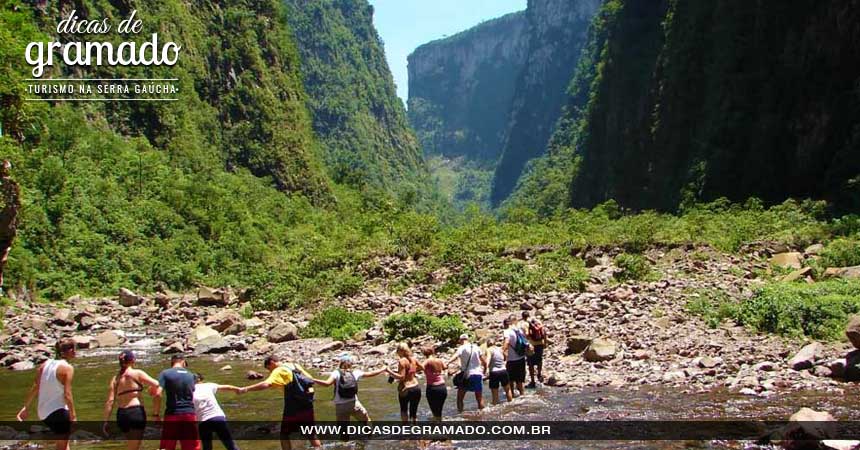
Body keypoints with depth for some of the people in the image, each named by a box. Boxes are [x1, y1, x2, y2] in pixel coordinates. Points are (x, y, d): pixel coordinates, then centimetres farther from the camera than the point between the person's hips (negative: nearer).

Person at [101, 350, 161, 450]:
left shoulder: (115, 379, 11)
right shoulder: (137, 373, 0)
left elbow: (110, 401, 3)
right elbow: (156, 384, -6)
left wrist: (106, 421, 2)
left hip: (121, 414, 5)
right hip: (136, 412, -5)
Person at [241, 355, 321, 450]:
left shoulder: (279, 371, -10)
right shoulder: (295, 366, 13)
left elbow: (266, 384, -28)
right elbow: (310, 379, 19)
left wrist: (246, 389, -29)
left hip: (294, 407, -7)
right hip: (307, 404, 7)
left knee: (284, 434, 5)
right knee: (310, 433, 17)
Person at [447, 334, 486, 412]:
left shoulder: (462, 348, -6)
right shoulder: (476, 347, 8)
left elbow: (455, 356, -27)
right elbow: (484, 362, 9)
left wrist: (447, 362, -40)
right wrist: (484, 371, 24)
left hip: (467, 375, -4)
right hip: (478, 374, 4)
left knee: (460, 397, 6)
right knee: (479, 398, 13)